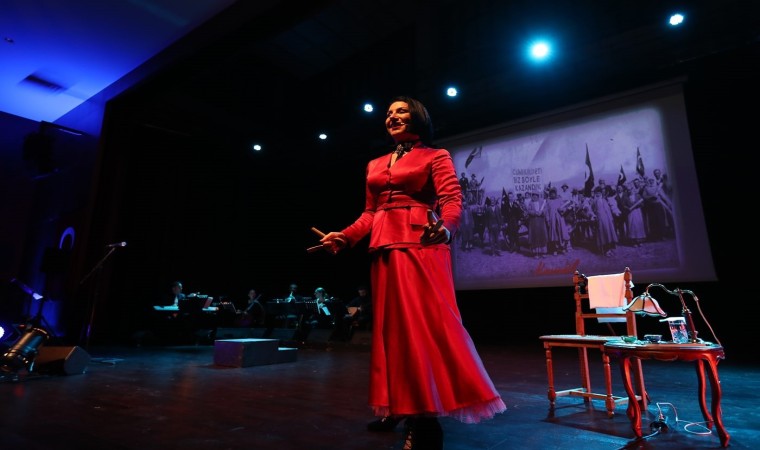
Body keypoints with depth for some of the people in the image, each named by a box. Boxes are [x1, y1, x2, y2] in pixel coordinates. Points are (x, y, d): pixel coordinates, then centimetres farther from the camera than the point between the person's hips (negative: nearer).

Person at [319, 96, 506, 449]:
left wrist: (445, 227, -30)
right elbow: (370, 213, 19)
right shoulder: (375, 165, 23)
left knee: (425, 323, -12)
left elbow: (452, 198, -8)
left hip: (421, 245, -6)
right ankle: (405, 409, 20)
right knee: (393, 325, 8)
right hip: (385, 249, 6)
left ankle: (427, 415, -2)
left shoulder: (436, 156, 7)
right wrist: (344, 237, 5)